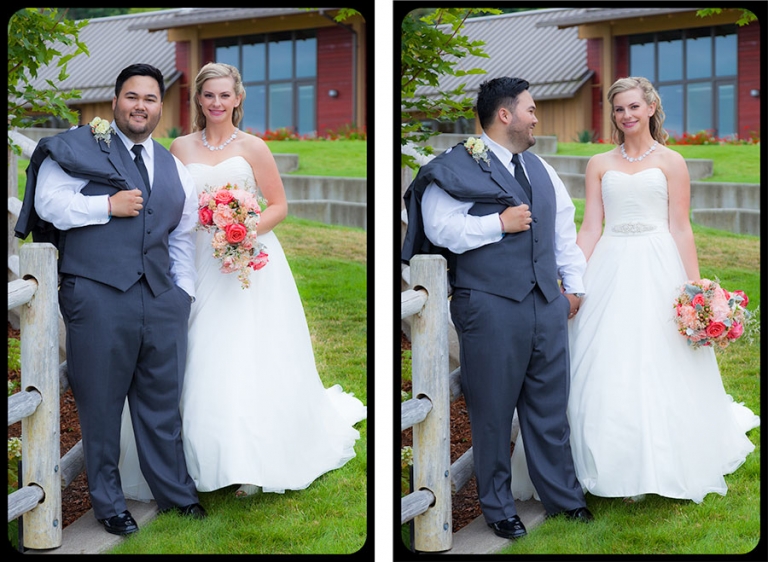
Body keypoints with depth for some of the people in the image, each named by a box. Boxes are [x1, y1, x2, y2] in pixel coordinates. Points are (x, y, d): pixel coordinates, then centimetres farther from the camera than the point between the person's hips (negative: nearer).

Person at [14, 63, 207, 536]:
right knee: (102, 403, 4)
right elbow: (48, 202, -8)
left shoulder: (175, 169, 19)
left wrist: (184, 293, 13)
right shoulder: (78, 148, 2)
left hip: (161, 301, 5)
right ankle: (109, 502, 18)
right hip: (97, 297, -4)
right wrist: (108, 206, -13)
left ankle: (176, 492, 25)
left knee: (162, 400, 11)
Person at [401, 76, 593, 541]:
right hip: (491, 307, -6)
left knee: (551, 407, 11)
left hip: (547, 303, 6)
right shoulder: (456, 167, -6)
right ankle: (498, 506, 17)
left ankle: (564, 497, 23)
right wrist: (499, 223, -16)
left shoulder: (539, 168, 19)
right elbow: (441, 228, -16)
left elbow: (564, 228, 23)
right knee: (494, 412, 3)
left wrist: (574, 285, 18)